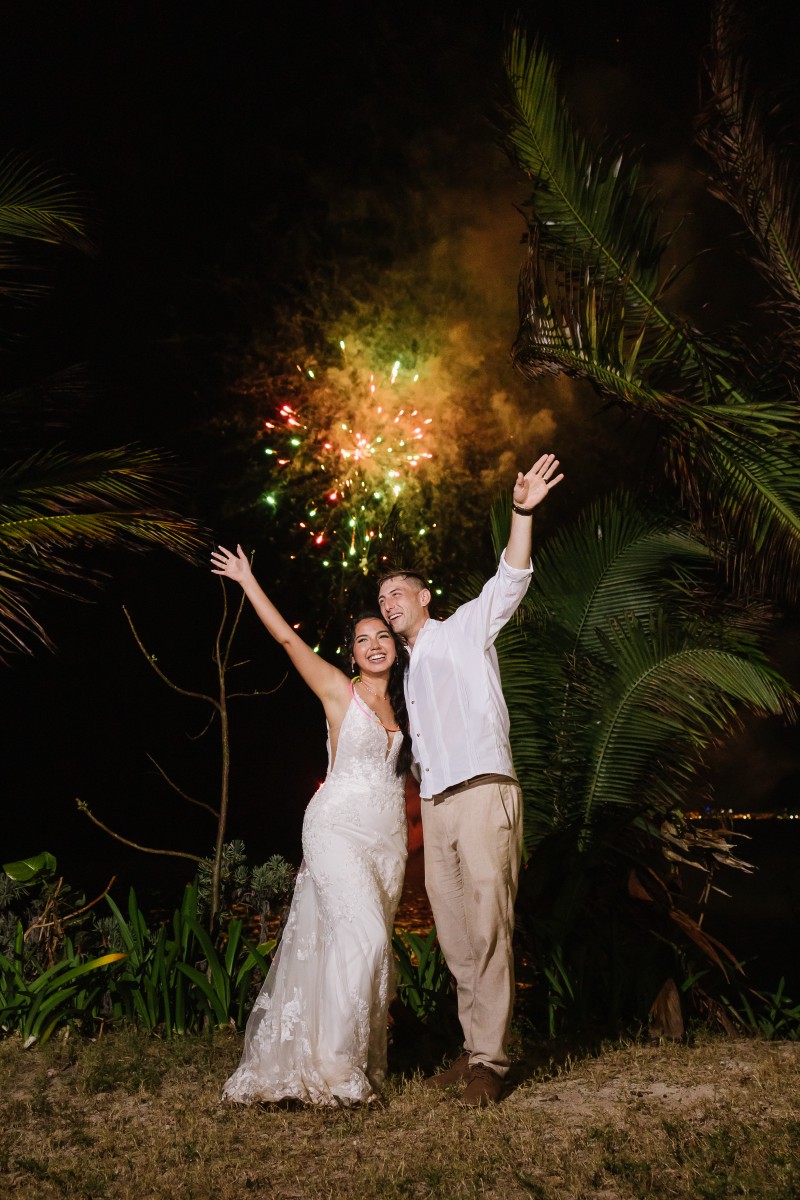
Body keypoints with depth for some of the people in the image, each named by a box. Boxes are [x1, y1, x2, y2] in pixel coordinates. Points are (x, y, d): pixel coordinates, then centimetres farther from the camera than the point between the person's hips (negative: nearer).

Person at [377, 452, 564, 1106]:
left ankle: (491, 1060, -6)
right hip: (435, 805, 7)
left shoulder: (465, 630, 7)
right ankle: (475, 1048, 13)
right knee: (455, 936, 6)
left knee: (488, 929, -9)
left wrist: (522, 513, -22)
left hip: (484, 793, -7)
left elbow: (510, 581, -9)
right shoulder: (410, 670, 25)